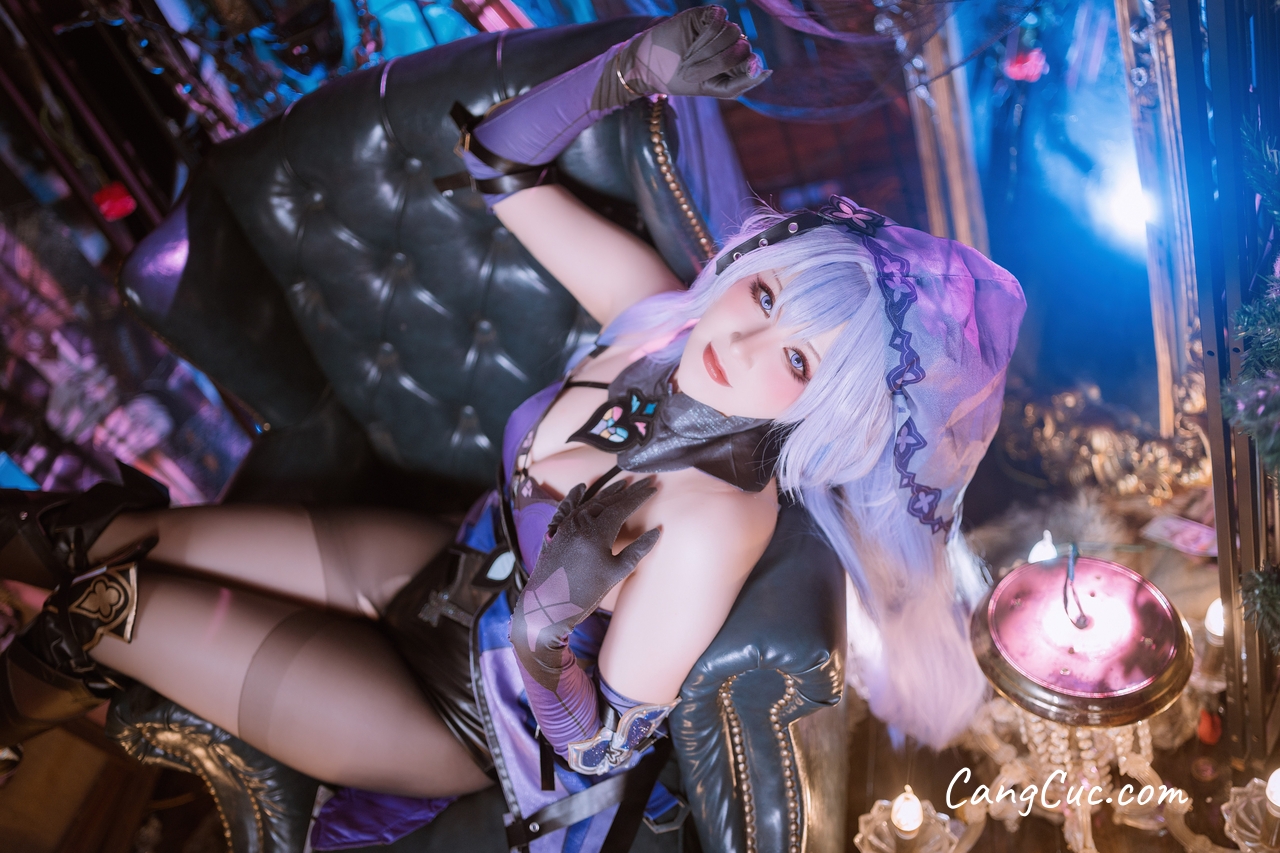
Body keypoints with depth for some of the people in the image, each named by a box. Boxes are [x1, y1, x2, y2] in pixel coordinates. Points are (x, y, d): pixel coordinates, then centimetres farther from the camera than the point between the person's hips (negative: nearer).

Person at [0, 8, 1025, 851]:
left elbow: (601, 743, -26)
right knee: (125, 534, 10)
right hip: (454, 567, 6)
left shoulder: (712, 519, -36)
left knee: (107, 602, 0)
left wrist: (540, 623, -43)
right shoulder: (657, 309, -19)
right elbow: (498, 162, -11)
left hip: (473, 712, -5)